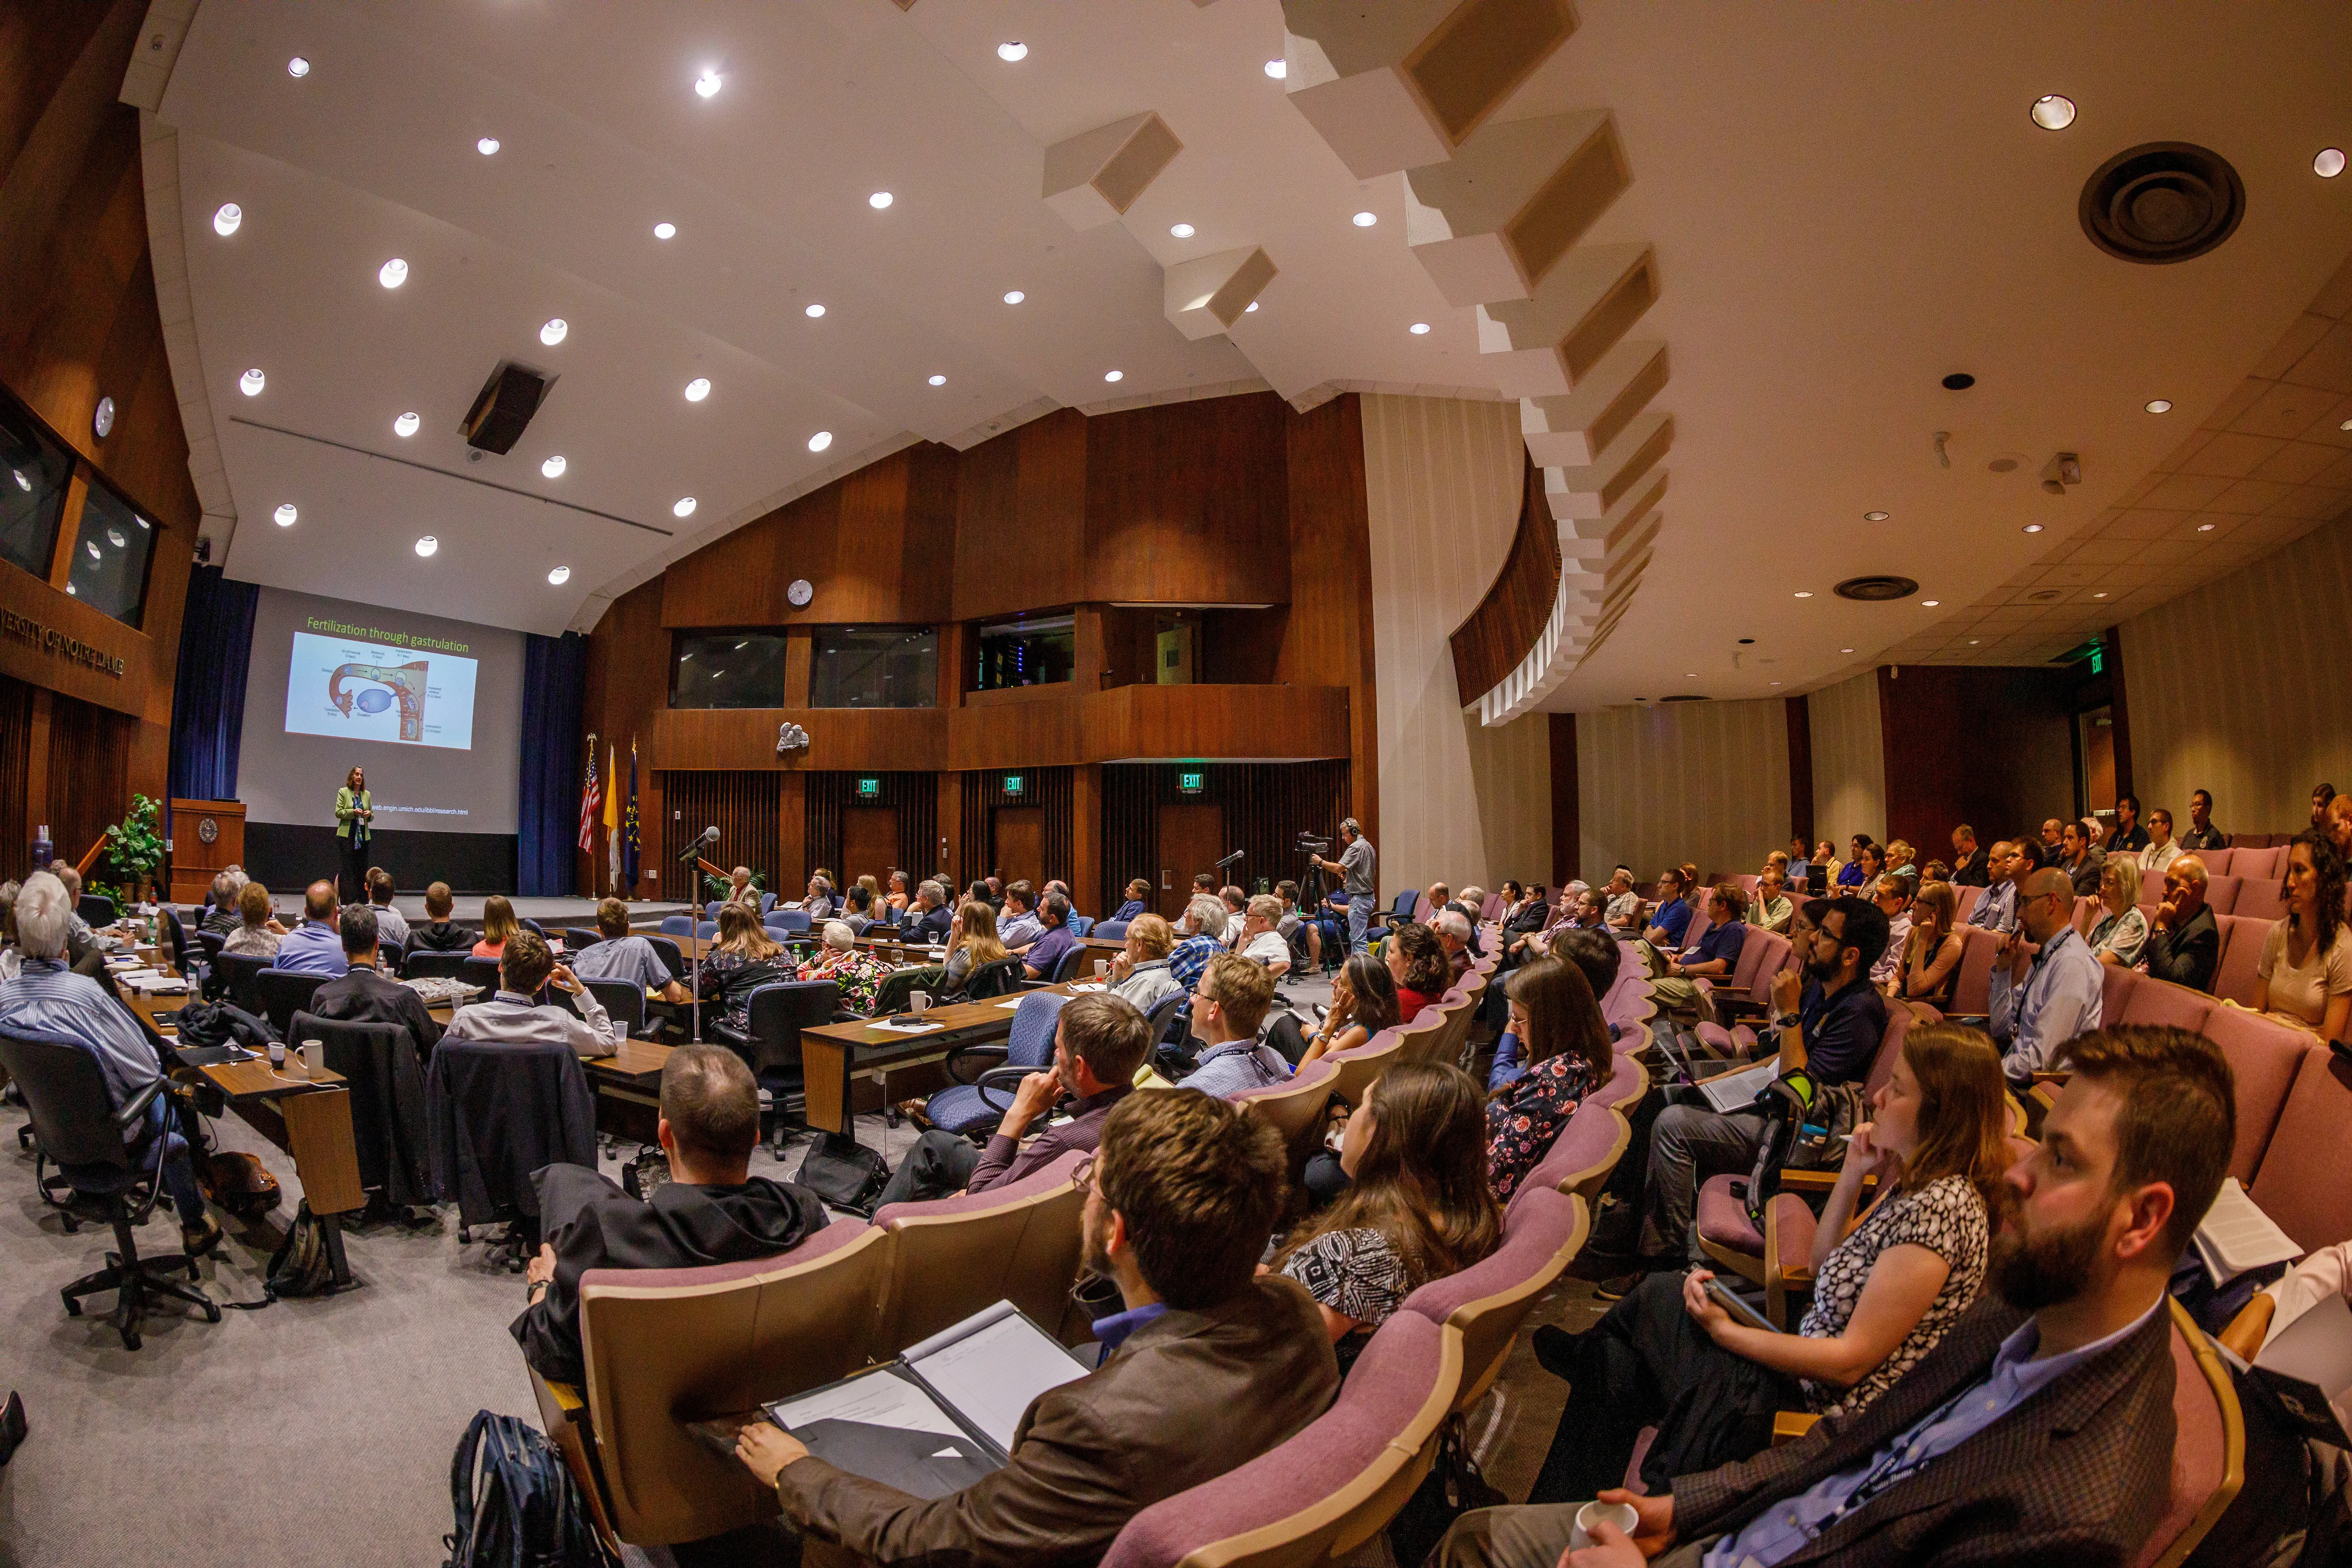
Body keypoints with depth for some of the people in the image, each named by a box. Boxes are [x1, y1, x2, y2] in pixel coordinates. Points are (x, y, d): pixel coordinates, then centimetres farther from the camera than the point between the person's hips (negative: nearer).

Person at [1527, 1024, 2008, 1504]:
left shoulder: (1941, 1206, -26)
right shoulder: (1915, 1182, 3)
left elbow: (1852, 1361, -25)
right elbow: (1824, 1265, 12)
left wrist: (1726, 1330, -18)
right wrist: (1853, 1174, 0)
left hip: (1828, 1407, -8)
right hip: (1810, 1368, 8)